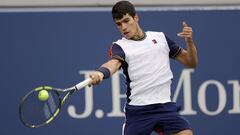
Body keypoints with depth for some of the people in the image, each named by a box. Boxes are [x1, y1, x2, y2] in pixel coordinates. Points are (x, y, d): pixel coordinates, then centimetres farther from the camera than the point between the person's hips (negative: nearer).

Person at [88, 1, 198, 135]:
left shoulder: (160, 38, 13)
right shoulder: (120, 46, 3)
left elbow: (191, 63, 16)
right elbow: (114, 63, -21)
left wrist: (189, 40, -3)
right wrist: (100, 73, -44)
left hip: (165, 107, 2)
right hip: (138, 110, -2)